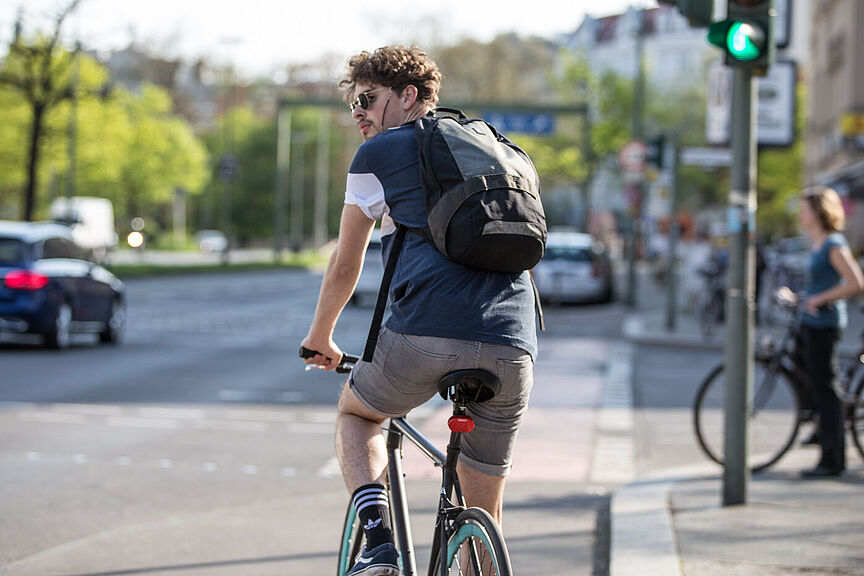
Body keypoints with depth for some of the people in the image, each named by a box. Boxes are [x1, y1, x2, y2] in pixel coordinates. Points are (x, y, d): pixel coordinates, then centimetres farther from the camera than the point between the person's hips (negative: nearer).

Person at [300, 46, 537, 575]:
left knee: (355, 414, 27)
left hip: (427, 334, -4)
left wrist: (320, 338, 37)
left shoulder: (378, 154, 14)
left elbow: (345, 266, 20)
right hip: (512, 347, 4)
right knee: (484, 517, 17)